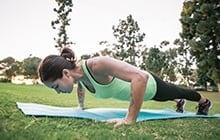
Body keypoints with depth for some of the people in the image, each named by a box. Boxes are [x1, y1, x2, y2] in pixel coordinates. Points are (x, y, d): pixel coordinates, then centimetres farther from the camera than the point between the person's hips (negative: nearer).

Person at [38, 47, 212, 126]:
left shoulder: (96, 65, -45)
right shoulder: (77, 74, -18)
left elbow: (141, 77, -54)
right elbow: (81, 87, 9)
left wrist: (130, 119, -53)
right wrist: (81, 106, 19)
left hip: (149, 84, -7)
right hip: (134, 83, 7)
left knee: (174, 92, 26)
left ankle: (204, 101, 60)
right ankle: (180, 102, 74)